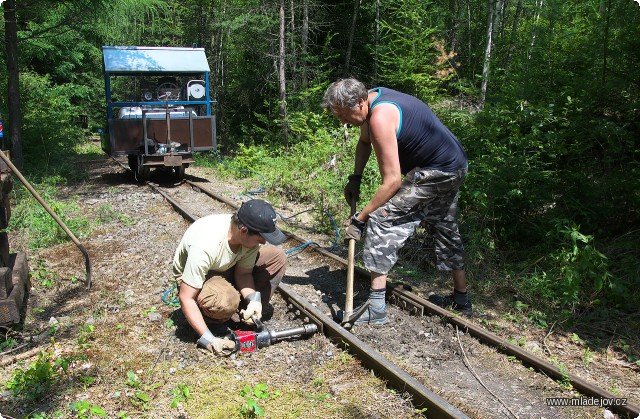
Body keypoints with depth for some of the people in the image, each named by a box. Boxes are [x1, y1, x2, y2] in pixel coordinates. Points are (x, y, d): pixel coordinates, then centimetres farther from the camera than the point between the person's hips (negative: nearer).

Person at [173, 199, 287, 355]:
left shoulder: (250, 236, -21)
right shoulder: (205, 246, -39)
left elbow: (244, 273, -7)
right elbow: (186, 298, -33)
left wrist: (254, 300, -27)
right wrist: (208, 340, -34)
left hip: (227, 266, 7)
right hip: (194, 277, -6)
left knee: (277, 257, -12)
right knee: (227, 301, -41)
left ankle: (247, 315, -4)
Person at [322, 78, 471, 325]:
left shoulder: (380, 117, -28)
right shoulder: (371, 98, 3)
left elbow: (392, 181, -29)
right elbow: (364, 141, 22)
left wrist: (359, 219, -23)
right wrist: (355, 179, 11)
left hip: (436, 172, -11)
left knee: (382, 218, -16)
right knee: (446, 230, 22)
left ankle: (377, 307, -15)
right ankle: (461, 300, 39)